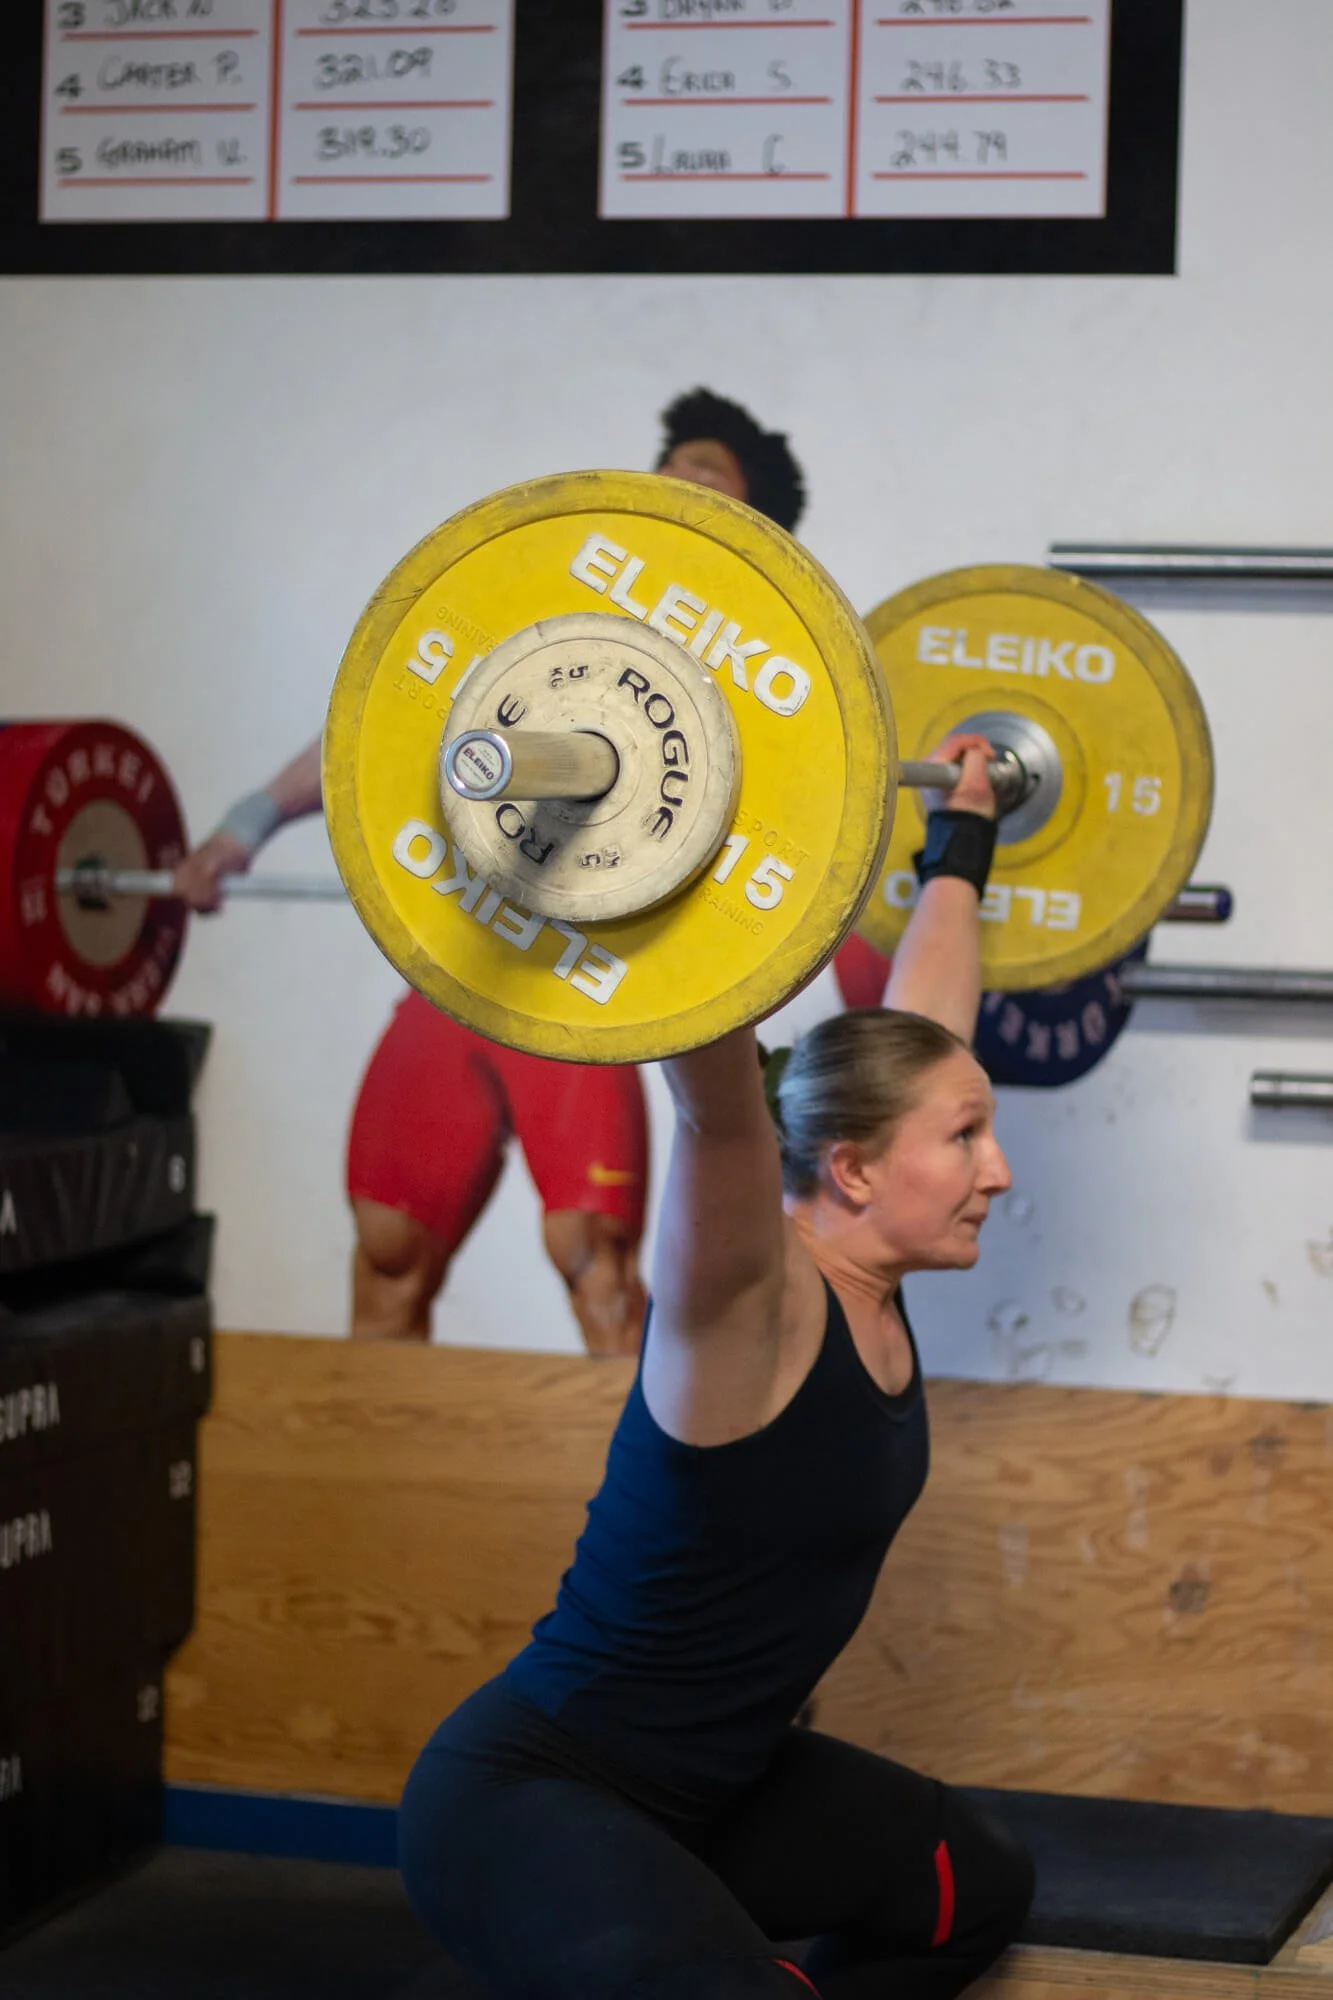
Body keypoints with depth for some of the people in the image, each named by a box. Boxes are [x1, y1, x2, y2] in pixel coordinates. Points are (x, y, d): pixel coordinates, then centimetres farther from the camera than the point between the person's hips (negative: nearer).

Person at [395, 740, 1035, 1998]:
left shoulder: (870, 1289, 0)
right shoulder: (748, 1311, -22)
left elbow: (922, 1014, 13)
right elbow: (716, 1094, -41)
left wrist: (962, 843, 22)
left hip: (707, 1783, 10)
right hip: (522, 1804, -10)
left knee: (974, 1891, 22)